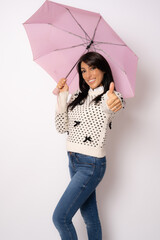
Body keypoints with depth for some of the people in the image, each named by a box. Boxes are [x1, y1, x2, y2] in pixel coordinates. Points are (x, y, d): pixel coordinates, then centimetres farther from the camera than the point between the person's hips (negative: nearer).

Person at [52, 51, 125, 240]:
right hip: (73, 161, 6)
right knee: (90, 218, 15)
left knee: (60, 217, -6)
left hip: (92, 164, -6)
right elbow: (61, 127, 5)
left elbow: (117, 103, -31)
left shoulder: (111, 95, -7)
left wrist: (111, 105, -56)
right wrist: (62, 96, -6)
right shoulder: (78, 96, 9)